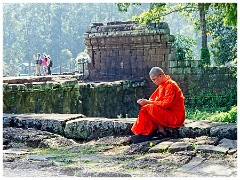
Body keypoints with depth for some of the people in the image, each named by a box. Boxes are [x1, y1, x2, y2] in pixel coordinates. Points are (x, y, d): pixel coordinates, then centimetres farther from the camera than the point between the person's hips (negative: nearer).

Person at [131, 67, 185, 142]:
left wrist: (148, 102, -20)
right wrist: (145, 101, -7)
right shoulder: (162, 85, 14)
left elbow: (166, 103, -23)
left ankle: (161, 130, -11)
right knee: (145, 107, 2)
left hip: (176, 117, -10)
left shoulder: (170, 85, -15)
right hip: (167, 113, 10)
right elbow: (153, 99, 13)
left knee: (148, 108, -19)